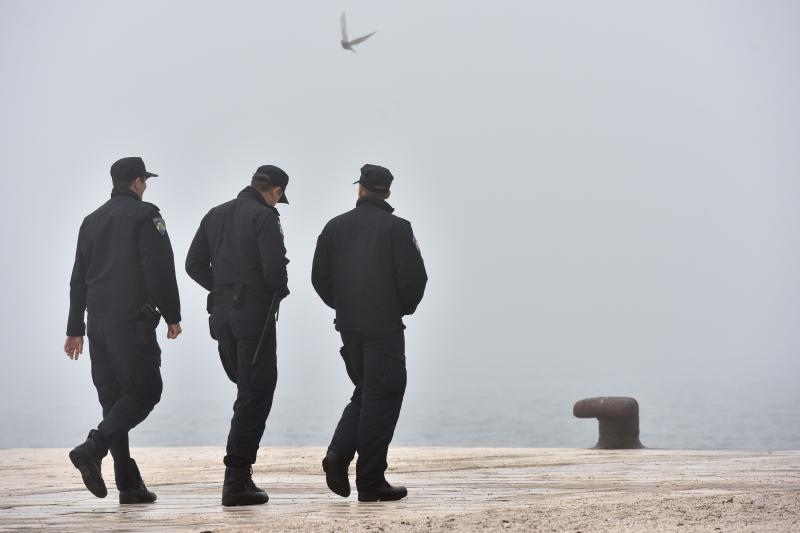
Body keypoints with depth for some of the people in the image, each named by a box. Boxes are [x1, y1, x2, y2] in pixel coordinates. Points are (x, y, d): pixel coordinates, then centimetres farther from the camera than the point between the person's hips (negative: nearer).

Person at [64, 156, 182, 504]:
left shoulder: (92, 220, 16)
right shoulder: (145, 215, -5)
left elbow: (78, 278, 17)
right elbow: (160, 270, -12)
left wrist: (75, 329, 20)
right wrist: (172, 316, -4)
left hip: (98, 323, 7)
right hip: (132, 322, -7)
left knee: (113, 398, 8)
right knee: (145, 391, -2)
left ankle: (129, 484, 7)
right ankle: (93, 448, -21)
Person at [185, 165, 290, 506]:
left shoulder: (215, 215, 12)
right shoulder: (265, 216, -10)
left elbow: (194, 265, 12)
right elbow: (274, 268, -19)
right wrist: (280, 290, 2)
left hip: (221, 312, 7)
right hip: (255, 312, -7)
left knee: (248, 388, 21)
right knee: (256, 393, -3)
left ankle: (241, 470, 19)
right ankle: (236, 481, -6)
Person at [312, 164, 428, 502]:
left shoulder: (335, 227, 7)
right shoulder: (396, 227, -6)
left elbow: (319, 277, 7)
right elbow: (414, 277, -12)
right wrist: (405, 308, 6)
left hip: (348, 325, 5)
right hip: (385, 325, -5)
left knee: (366, 392, 19)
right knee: (381, 397, 1)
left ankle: (339, 453, -1)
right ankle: (370, 482, 1)